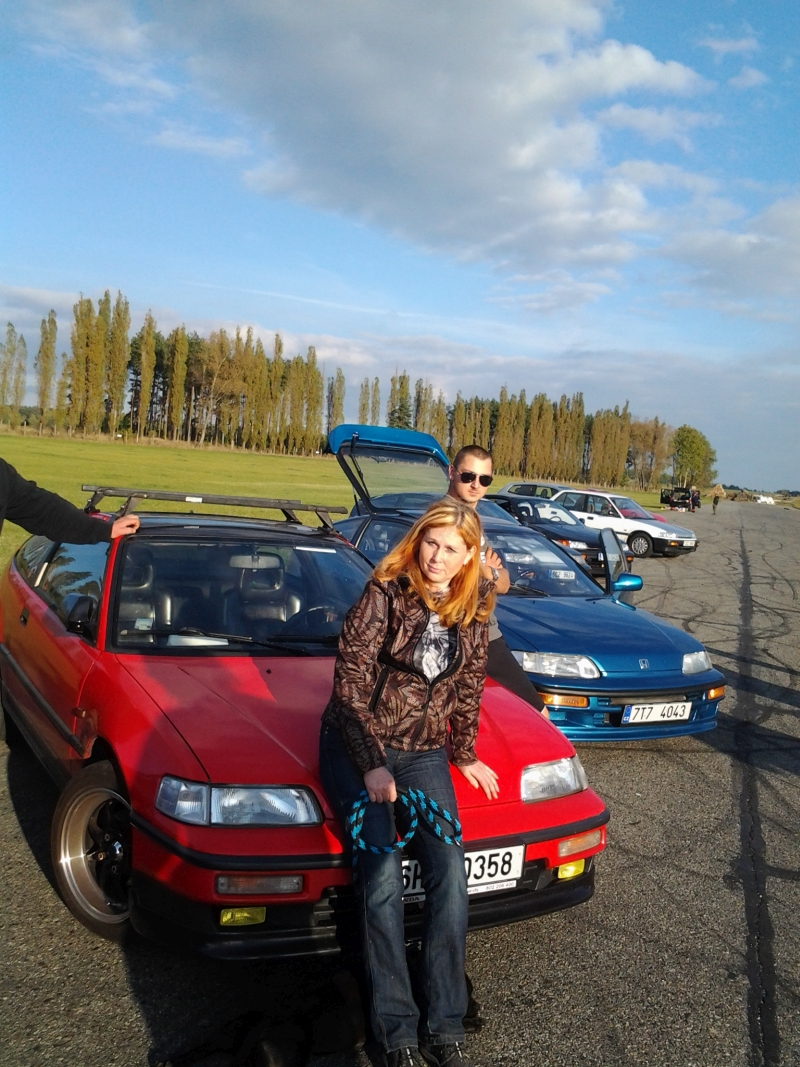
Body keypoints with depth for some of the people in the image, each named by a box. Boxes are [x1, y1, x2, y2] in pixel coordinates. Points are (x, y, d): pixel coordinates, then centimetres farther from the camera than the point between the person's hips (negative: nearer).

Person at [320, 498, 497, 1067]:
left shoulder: (472, 607, 2)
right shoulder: (385, 593, -13)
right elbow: (351, 681, -13)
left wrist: (465, 754, 16)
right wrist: (370, 765, -15)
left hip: (423, 752, 4)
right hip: (357, 745, -4)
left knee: (451, 872, -12)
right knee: (383, 876, -18)